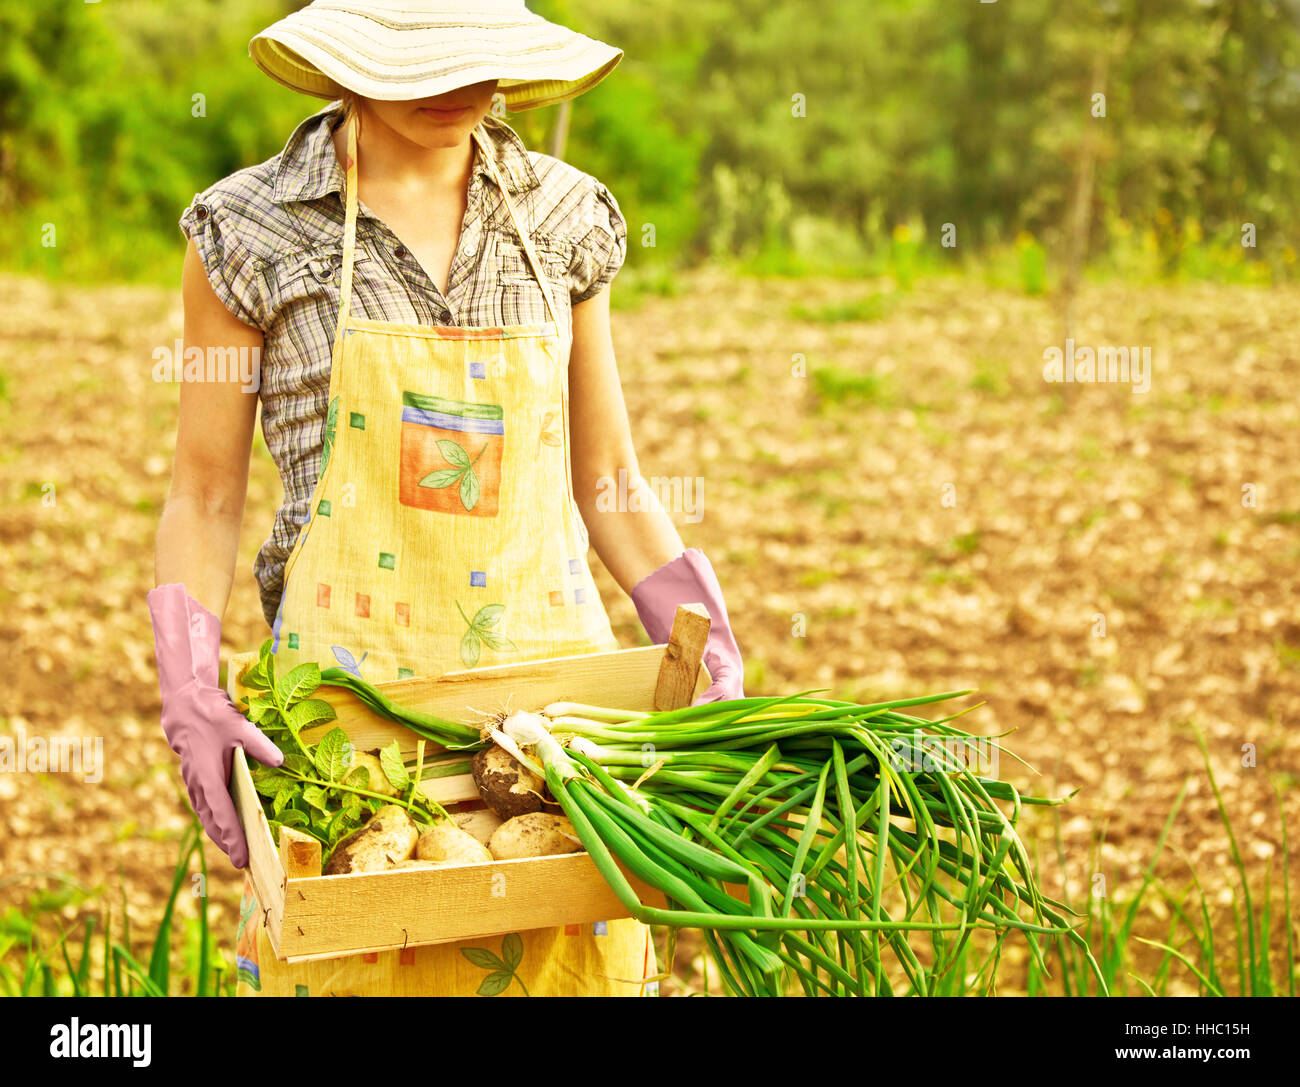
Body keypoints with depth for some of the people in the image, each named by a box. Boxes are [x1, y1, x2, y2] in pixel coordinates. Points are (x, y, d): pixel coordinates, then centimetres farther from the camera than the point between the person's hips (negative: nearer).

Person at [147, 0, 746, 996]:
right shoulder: (251, 231, -1)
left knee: (576, 953, 2)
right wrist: (189, 686, -11)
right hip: (349, 670, -2)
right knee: (347, 961, 0)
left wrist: (705, 653, 3)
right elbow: (205, 496, 3)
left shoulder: (564, 219, 7)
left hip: (554, 654, 2)